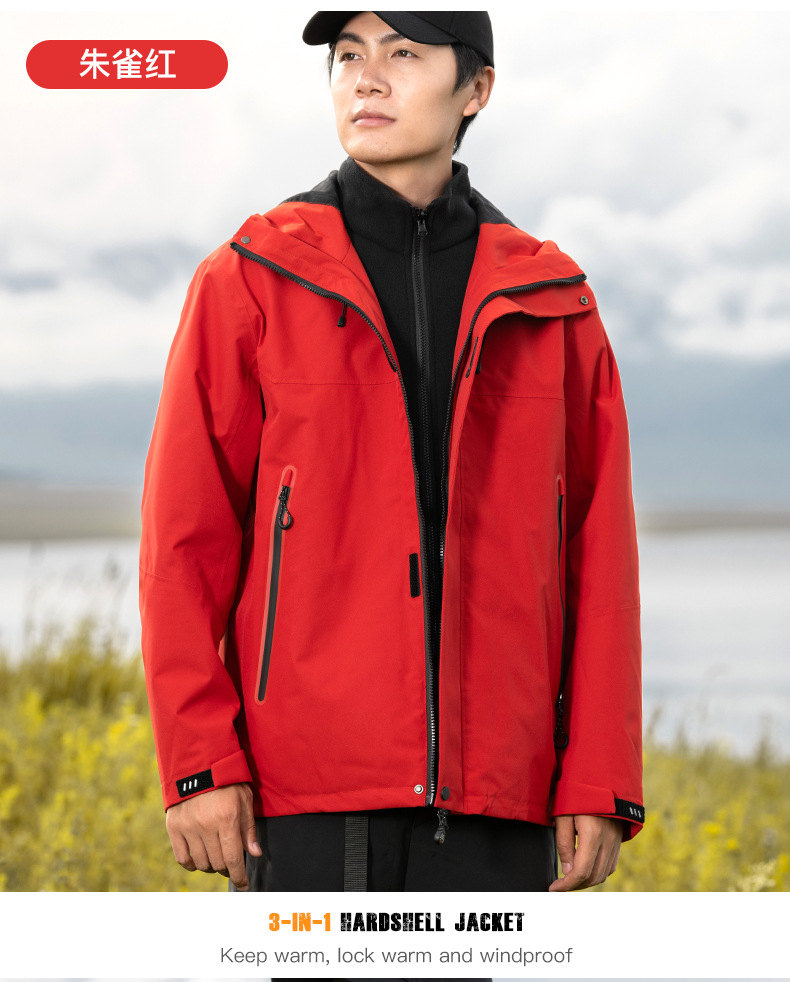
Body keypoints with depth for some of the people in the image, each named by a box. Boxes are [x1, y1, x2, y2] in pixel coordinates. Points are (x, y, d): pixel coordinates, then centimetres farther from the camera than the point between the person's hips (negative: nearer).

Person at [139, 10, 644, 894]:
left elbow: (599, 556, 9)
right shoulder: (249, 281, 5)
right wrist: (198, 763, -7)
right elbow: (184, 538, 1)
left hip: (496, 787, 2)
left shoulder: (551, 307, 11)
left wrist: (599, 784, 2)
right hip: (308, 791, -2)